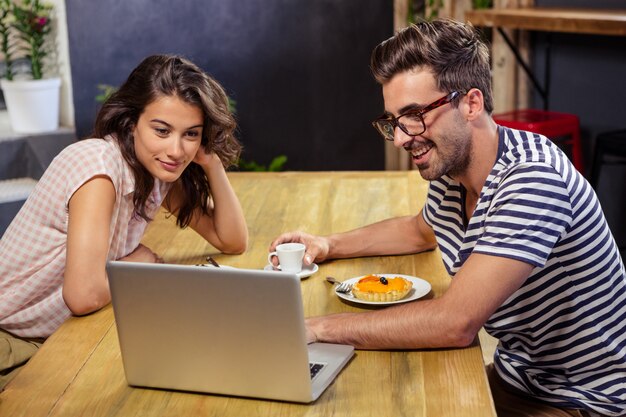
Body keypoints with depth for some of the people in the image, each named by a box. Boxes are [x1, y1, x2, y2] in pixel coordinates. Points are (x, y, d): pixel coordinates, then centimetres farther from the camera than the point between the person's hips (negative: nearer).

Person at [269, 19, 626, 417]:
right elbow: (421, 230, 22)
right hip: (514, 377, 7)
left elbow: (456, 323, -32)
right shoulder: (447, 171, -3)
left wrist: (315, 327, -27)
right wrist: (329, 245, 8)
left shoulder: (532, 179, -28)